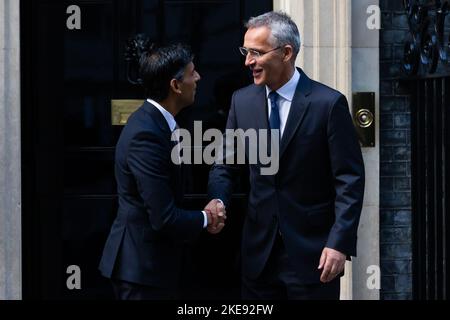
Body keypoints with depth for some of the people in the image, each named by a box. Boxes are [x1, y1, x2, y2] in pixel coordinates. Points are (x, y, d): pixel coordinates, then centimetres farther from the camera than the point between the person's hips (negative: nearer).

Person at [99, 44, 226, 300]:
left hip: (151, 261, 9)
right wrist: (207, 218, -7)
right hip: (143, 267, -9)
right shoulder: (146, 134, -23)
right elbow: (165, 219, -24)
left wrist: (205, 215, -4)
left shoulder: (154, 120, 5)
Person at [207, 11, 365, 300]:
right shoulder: (242, 101, 5)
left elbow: (350, 180, -9)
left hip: (313, 252, -4)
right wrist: (217, 203, -12)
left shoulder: (328, 103, -9)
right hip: (260, 250, 4)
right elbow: (225, 165, 9)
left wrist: (340, 243, -16)